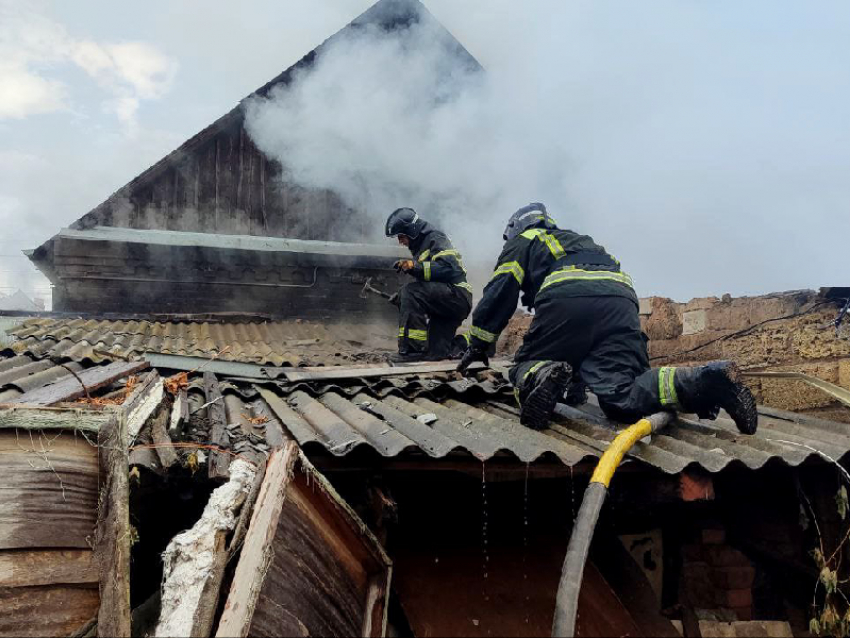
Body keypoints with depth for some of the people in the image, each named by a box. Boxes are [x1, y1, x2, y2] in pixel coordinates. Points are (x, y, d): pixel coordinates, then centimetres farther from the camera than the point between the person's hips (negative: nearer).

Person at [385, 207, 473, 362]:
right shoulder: (420, 247, 25)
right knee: (437, 354, 4)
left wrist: (415, 266, -28)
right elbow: (424, 281, 26)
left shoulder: (436, 239, -6)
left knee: (410, 292, -30)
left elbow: (449, 268, -23)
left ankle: (414, 348, -33)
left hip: (457, 295, -10)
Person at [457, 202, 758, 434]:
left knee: (527, 367, 12)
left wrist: (478, 343, 20)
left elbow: (500, 291, 14)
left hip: (566, 298, -4)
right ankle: (709, 380, -31)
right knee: (622, 397, -9)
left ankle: (540, 377, -26)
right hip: (622, 300, 5)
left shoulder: (522, 242, 30)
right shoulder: (580, 240, 47)